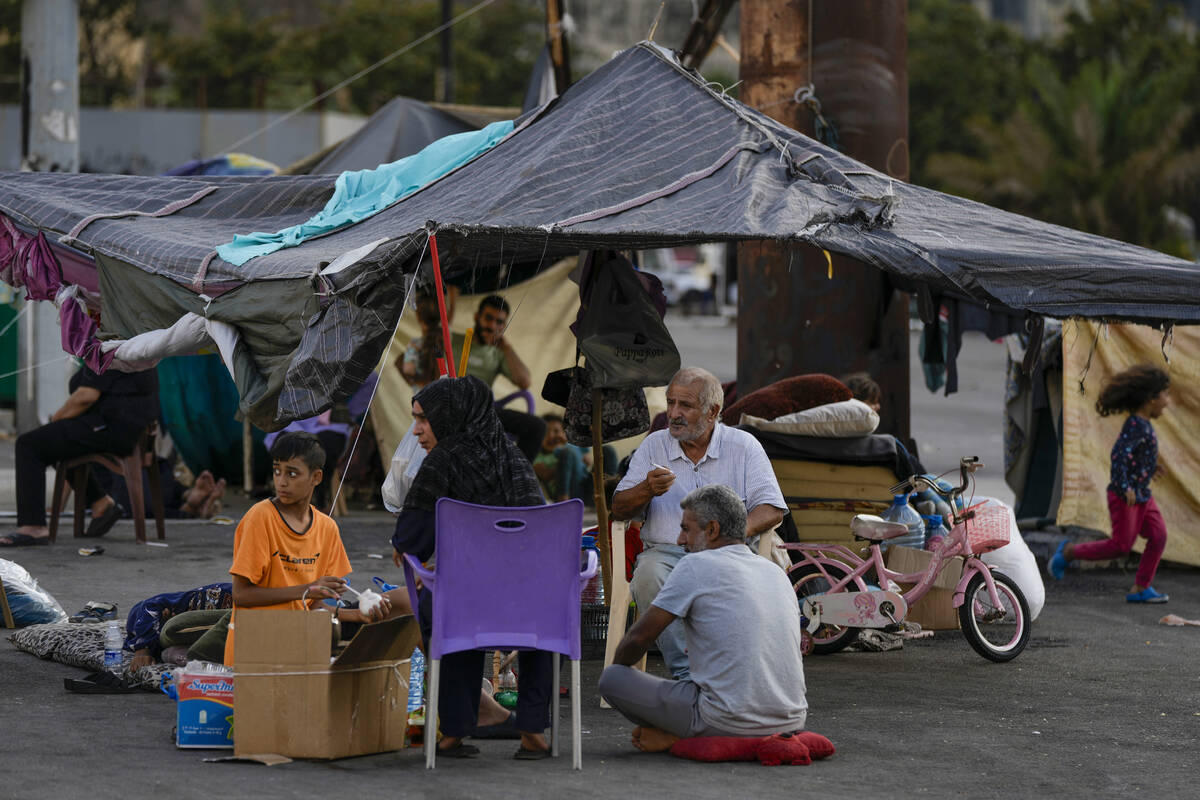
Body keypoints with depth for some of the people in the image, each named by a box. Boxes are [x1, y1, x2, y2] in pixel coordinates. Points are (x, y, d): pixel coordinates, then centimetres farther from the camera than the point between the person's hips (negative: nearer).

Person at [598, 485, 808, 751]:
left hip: (730, 723, -7)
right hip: (791, 719, 7)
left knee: (611, 679, 3)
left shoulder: (695, 566, -6)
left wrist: (616, 668, 19)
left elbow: (640, 636, -2)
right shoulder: (776, 572, 15)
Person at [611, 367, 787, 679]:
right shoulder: (654, 446, 13)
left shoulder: (743, 446, 8)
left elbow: (772, 510, 0)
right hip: (666, 552, 1)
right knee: (649, 575, -34)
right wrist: (648, 490, -13)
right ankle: (686, 673, -33)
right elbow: (619, 509, 10)